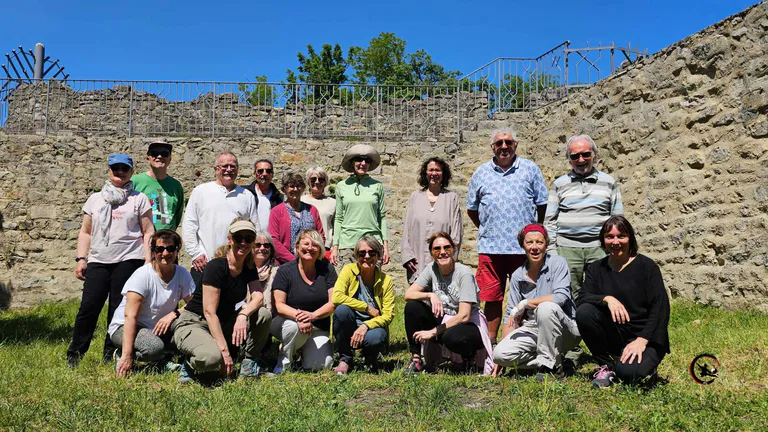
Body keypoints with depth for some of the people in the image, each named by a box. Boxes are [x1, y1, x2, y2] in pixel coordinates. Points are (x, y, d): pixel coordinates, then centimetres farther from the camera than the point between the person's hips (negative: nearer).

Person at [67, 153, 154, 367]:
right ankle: (74, 354, 8)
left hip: (128, 260, -2)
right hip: (98, 261, 3)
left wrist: (148, 260, -4)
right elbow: (86, 232, 18)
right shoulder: (95, 199, 17)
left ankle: (112, 355, 10)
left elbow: (148, 232, 4)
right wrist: (81, 258, 7)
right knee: (89, 306, -4)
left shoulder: (139, 199, 8)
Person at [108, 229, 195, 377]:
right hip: (124, 327, -4)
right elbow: (130, 316, -26)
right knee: (154, 347, -35)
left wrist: (173, 314, -27)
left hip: (160, 328, 5)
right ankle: (122, 356, -3)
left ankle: (162, 360, 2)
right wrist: (127, 355, -32)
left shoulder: (182, 274, -5)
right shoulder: (142, 275, -20)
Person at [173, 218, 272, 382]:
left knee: (264, 315, -17)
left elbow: (258, 297, -12)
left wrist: (243, 315, -35)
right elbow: (209, 312, -24)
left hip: (223, 324, 7)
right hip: (193, 323, -6)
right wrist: (225, 351, -27)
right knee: (212, 356, -38)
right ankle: (190, 364, -2)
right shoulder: (216, 267, -21)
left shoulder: (249, 268, 1)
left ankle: (250, 363, 1)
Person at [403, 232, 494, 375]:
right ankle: (416, 358, -8)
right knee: (412, 307, -18)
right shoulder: (431, 269, -4)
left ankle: (469, 356, -2)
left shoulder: (464, 273, -19)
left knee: (451, 337, -39)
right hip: (443, 319, 5)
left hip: (469, 325, -5)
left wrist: (433, 331, -22)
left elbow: (464, 316, -23)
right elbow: (408, 294, -9)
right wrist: (430, 295, -27)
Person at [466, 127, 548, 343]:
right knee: (492, 297, 5)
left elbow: (542, 204, 9)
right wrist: (485, 229, 12)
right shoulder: (481, 173, 11)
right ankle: (490, 341, 15)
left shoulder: (530, 169, 6)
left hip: (523, 246, -1)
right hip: (490, 246, 1)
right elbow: (471, 208, 19)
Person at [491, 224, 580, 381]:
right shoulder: (518, 275, 4)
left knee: (546, 307, -35)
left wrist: (525, 304, -17)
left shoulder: (557, 263, -7)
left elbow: (561, 296, -22)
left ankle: (551, 365, -19)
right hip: (533, 329, 4)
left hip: (566, 330, -4)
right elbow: (510, 315, 5)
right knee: (500, 353, -19)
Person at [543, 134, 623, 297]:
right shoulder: (559, 184, 11)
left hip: (599, 247, 0)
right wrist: (551, 251, 1)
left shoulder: (609, 182, 11)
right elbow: (549, 221, 9)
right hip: (567, 248, 0)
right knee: (570, 297, 0)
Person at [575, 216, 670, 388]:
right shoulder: (596, 269, 5)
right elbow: (580, 301, -10)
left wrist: (642, 340, -21)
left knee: (628, 373, -31)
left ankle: (646, 363, 7)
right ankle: (607, 365, -6)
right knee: (584, 312, -24)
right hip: (613, 338, 3)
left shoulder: (646, 266, -5)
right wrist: (607, 299, -30)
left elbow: (660, 308, -11)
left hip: (644, 338, -3)